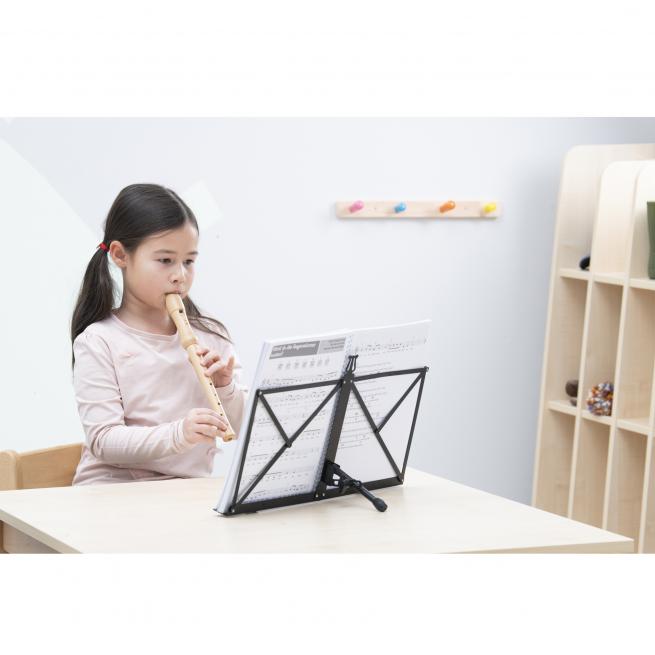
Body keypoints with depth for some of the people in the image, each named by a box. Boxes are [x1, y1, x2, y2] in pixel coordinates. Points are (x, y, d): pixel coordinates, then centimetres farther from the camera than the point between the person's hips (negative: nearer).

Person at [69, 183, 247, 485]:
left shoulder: (211, 336, 10)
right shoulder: (99, 342, -4)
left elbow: (241, 430, 11)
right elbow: (103, 441, -13)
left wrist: (225, 386, -9)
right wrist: (178, 435, -27)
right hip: (114, 492, -3)